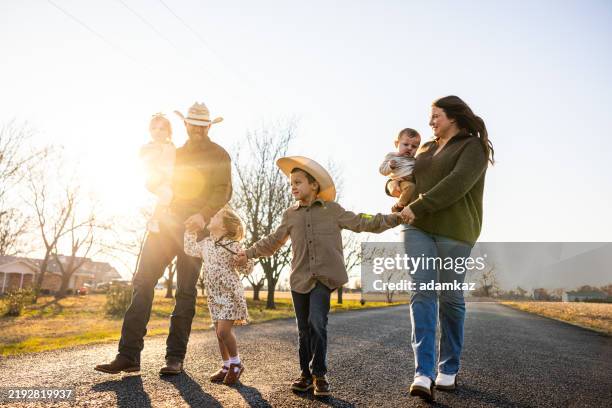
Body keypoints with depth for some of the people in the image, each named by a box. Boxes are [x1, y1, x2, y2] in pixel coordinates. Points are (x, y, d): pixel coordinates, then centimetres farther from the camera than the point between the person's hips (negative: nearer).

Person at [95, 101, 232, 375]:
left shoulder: (219, 155, 6)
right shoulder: (176, 153, 24)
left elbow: (223, 191, -8)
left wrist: (203, 214, -24)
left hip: (195, 228, -5)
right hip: (167, 223, 5)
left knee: (185, 292, -3)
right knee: (143, 281, -7)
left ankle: (175, 358, 2)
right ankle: (129, 355, -6)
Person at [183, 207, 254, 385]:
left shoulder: (233, 245, -12)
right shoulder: (206, 243, 7)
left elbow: (247, 269, -8)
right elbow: (190, 249, 21)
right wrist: (191, 230, 15)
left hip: (230, 294, -7)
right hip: (214, 296, 7)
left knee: (223, 331, -13)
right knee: (220, 333, 10)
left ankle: (236, 363, 8)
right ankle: (227, 366, 24)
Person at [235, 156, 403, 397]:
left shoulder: (332, 210, 5)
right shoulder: (290, 215, 12)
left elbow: (362, 223, 3)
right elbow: (273, 241, 20)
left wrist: (395, 218, -5)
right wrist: (250, 253, 15)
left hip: (323, 277, -3)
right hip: (300, 278, 3)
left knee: (317, 323, -16)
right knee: (304, 329, 9)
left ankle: (319, 374, 0)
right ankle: (306, 374, 23)